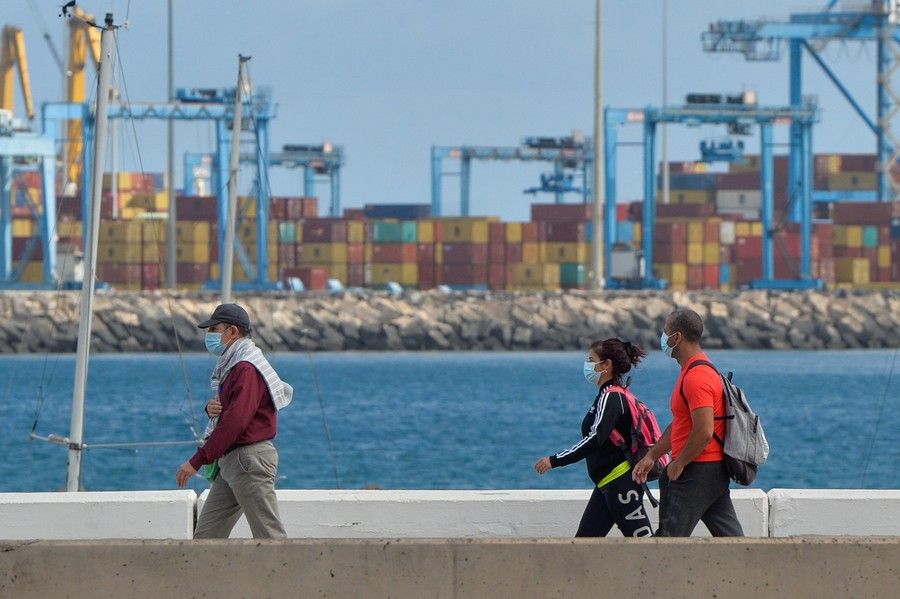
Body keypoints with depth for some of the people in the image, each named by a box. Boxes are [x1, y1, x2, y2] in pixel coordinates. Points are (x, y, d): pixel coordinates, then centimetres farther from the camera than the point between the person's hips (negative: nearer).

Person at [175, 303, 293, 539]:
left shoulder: (247, 369, -16)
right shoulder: (231, 365, 17)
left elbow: (235, 421, -25)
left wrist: (197, 460, -24)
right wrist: (212, 408, -2)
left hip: (250, 460, -10)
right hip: (230, 461, 10)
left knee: (269, 535, -9)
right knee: (206, 534, 7)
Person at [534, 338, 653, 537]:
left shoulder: (610, 397, -16)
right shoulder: (613, 395, 14)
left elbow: (594, 439, -26)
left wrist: (555, 461, -24)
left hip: (621, 483, -10)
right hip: (607, 484, 10)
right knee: (584, 540, 8)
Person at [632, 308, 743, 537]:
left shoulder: (696, 377, -17)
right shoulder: (692, 372, 17)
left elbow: (704, 431, -25)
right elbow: (679, 425, 26)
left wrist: (678, 464, -15)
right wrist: (651, 456, 24)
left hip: (697, 473, -10)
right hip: (716, 471, 10)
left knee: (670, 537, -7)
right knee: (730, 536, 8)